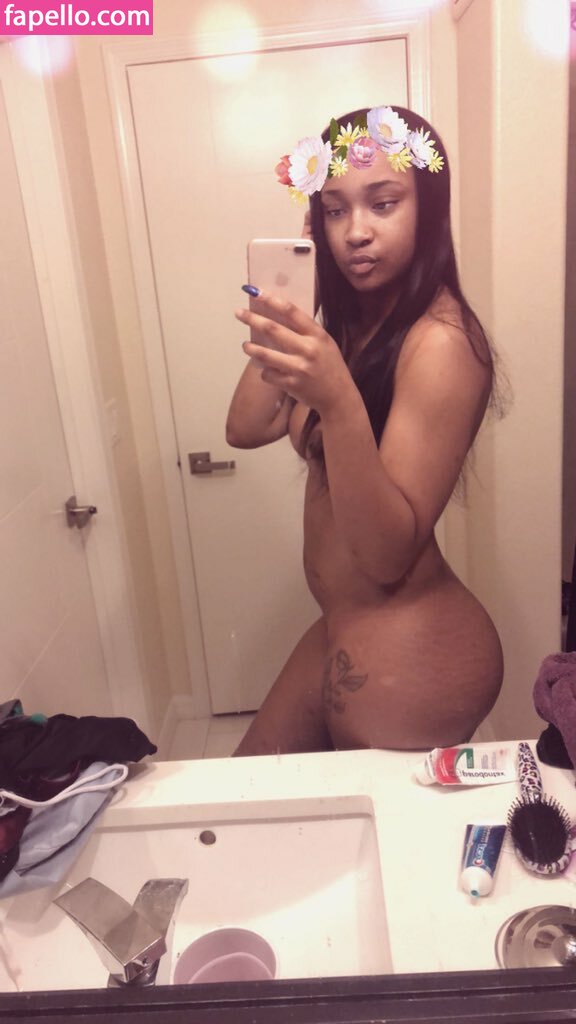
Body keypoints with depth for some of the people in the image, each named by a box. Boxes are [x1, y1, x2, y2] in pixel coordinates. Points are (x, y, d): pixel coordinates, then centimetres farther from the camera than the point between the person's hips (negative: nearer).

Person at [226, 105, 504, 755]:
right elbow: (247, 428, 2)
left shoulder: (440, 341, -20)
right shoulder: (354, 322, 7)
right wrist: (278, 320, -3)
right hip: (345, 630, 9)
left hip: (410, 652, -8)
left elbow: (389, 554, -25)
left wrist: (337, 402, -38)